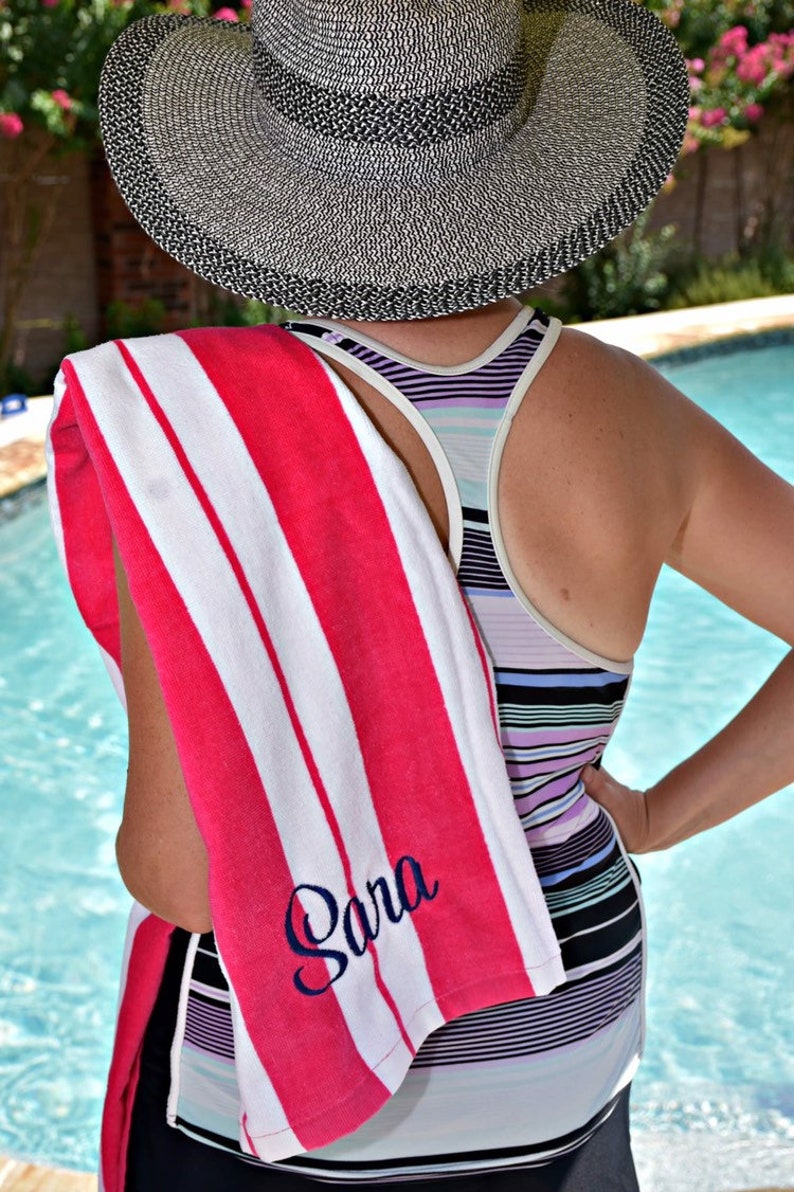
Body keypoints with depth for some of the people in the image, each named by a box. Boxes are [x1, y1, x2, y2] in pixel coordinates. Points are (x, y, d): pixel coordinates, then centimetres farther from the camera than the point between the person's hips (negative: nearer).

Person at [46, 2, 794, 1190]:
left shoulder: (206, 430, -25)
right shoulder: (626, 415, -13)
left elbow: (181, 869, -23)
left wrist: (143, 849, -1)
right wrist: (658, 814, 1)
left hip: (278, 1094, -3)